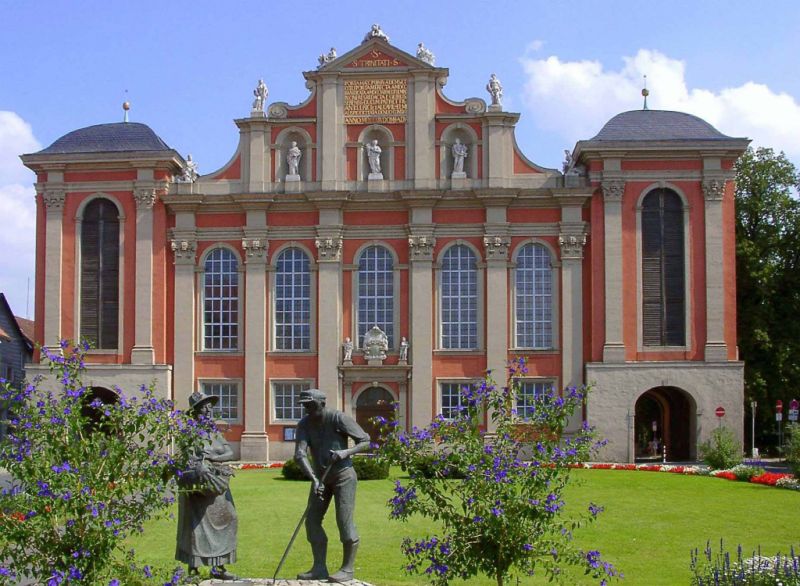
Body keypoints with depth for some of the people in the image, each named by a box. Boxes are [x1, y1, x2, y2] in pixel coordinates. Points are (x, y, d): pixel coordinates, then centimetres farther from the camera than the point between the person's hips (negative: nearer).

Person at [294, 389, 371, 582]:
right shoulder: (304, 424, -6)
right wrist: (314, 479, -30)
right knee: (312, 520, 2)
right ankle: (319, 568, 9)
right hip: (320, 476, 5)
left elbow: (365, 441, -12)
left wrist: (346, 452, -30)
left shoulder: (339, 419, -16)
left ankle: (347, 569, -1)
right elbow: (300, 454, -17)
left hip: (343, 474, -5)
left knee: (344, 521, -9)